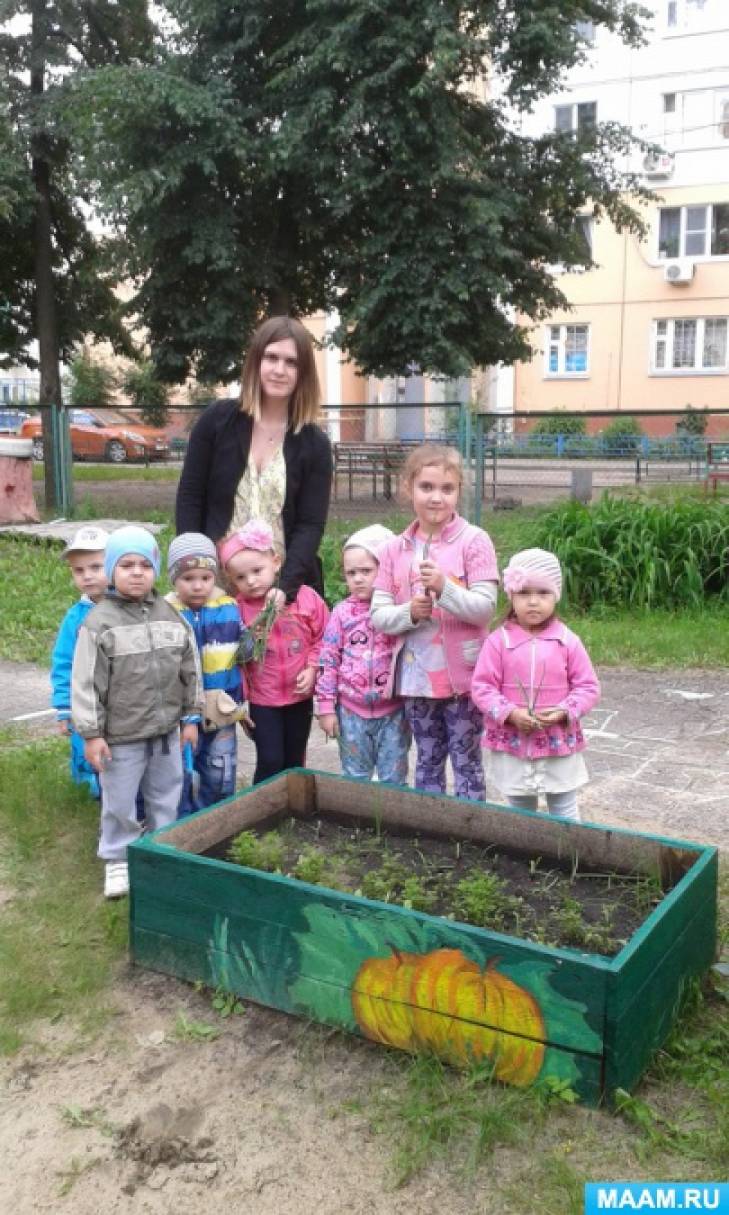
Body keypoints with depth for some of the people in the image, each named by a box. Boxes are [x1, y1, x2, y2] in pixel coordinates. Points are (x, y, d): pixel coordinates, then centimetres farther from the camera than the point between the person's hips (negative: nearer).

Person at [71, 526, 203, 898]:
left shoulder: (171, 616, 1)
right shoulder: (99, 622, -12)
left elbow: (190, 670, 8)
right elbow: (86, 683, -11)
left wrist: (191, 717, 9)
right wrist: (91, 733, -12)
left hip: (167, 730, 4)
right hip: (121, 736, -4)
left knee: (165, 797, 18)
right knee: (119, 802, 8)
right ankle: (118, 860, 27)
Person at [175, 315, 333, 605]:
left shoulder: (315, 445, 0)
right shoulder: (217, 420, 1)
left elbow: (311, 525, -5)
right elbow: (189, 499, 2)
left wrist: (284, 587, -19)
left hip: (286, 586, 0)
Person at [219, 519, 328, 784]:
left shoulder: (305, 597, -10)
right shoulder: (238, 609, -12)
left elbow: (323, 637, -1)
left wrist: (312, 668, -10)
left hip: (300, 695, 2)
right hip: (263, 699, -2)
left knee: (294, 762, 16)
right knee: (270, 762, -1)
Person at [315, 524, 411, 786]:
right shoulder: (342, 612, -2)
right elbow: (328, 659, 1)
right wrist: (326, 707, -1)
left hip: (393, 710, -1)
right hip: (351, 710, 1)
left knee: (394, 781, 9)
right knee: (354, 779, 15)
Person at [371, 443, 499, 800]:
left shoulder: (474, 541, -8)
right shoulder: (395, 549, 2)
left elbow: (485, 608, -13)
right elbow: (378, 615, 1)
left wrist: (444, 587, -26)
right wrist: (410, 612, -18)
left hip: (462, 675, -3)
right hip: (415, 676, 4)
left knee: (466, 761, 8)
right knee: (427, 761, 19)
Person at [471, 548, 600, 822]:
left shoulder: (568, 641, -5)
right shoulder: (498, 641, -6)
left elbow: (588, 686, -1)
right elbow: (483, 687, -6)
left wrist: (564, 712, -17)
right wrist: (510, 713, -19)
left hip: (559, 744, 0)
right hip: (512, 744, 0)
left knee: (565, 812, 13)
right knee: (520, 814, 16)